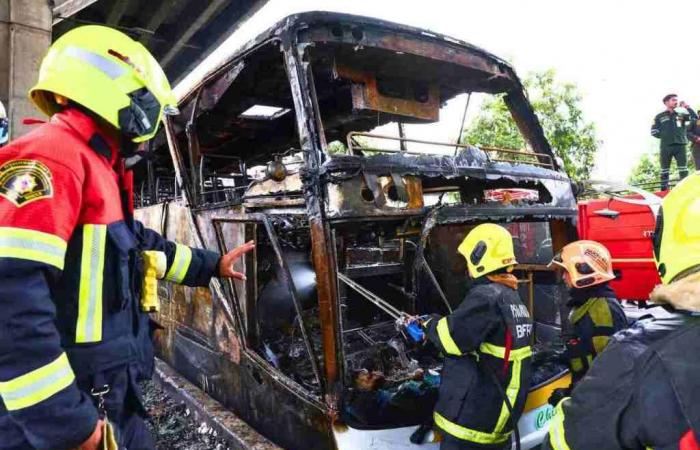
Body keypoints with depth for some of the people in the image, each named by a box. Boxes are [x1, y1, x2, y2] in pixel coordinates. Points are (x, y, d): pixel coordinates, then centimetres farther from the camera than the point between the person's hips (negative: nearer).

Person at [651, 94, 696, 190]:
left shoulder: (681, 114, 15)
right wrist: (665, 136, -2)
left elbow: (695, 118, 2)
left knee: (683, 169, -3)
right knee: (664, 170, 2)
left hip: (680, 145, 2)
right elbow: (654, 131, 5)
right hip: (666, 146, -2)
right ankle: (664, 191, 5)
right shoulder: (660, 116, 8)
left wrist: (687, 107, -2)